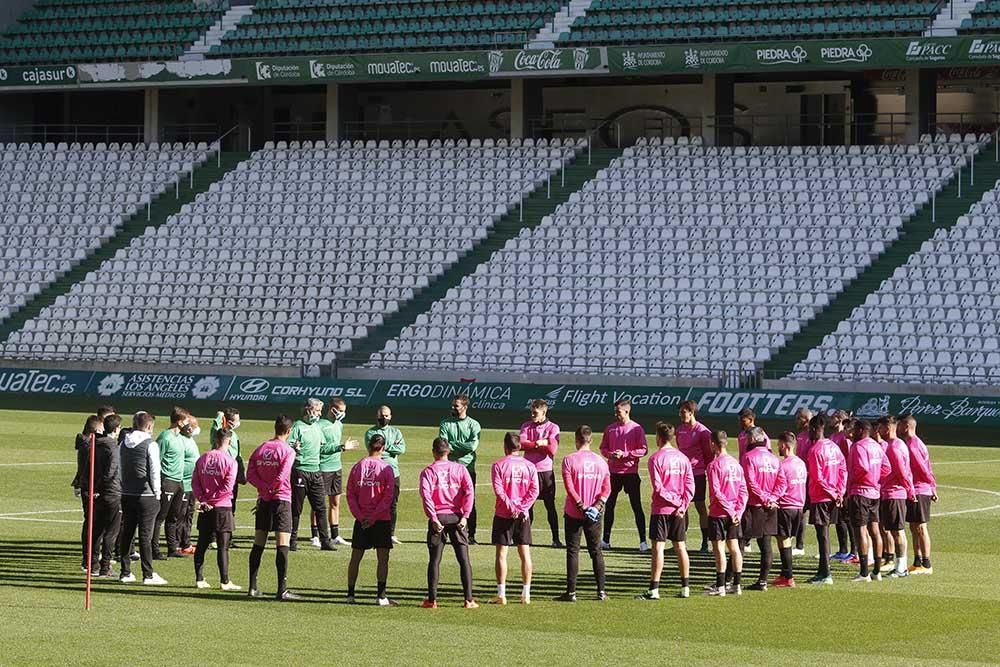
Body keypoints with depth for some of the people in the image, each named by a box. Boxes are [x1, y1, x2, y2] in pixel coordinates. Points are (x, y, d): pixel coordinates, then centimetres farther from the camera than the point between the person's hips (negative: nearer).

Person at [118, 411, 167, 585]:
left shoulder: (123, 444, 8)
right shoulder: (150, 445, -11)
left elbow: (120, 468, 12)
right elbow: (154, 471, -12)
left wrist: (124, 487, 16)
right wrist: (157, 492, -2)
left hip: (127, 494, 6)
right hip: (146, 496, -6)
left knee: (127, 533, 11)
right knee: (145, 535, -4)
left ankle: (125, 573, 14)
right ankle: (148, 575, -2)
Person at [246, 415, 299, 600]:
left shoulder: (260, 449, 9)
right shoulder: (288, 451, -8)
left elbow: (250, 475, 0)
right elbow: (282, 476, -18)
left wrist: (264, 488, -8)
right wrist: (271, 488, -3)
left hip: (263, 500, 6)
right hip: (282, 499, -6)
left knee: (258, 545, 12)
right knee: (283, 546, -7)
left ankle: (253, 587, 14)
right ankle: (282, 590, -12)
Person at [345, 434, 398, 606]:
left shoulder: (357, 467, 3)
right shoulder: (386, 468, -6)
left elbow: (350, 495, 0)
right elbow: (388, 497, -11)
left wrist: (360, 516, -3)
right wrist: (374, 517, -9)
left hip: (361, 520, 3)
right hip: (382, 520, -3)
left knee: (355, 557, 11)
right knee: (383, 558, 0)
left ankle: (350, 594, 13)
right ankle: (381, 596, -5)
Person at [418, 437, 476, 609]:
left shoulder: (428, 471, 1)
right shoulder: (459, 468, 5)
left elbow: (426, 495, -12)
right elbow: (469, 490, -6)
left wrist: (433, 518, -11)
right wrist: (465, 516, -7)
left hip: (437, 518, -1)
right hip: (456, 517, 1)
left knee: (434, 560, 5)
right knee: (464, 559, 4)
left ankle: (432, 599, 3)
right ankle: (468, 599, 0)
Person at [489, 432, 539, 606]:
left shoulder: (499, 465, -5)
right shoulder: (529, 466, 4)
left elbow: (498, 489, -15)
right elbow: (534, 490, -4)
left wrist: (511, 507, -13)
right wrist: (522, 508, -7)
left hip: (503, 514, -3)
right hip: (523, 515, 3)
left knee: (501, 554, 2)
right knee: (525, 554, 7)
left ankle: (501, 594, 0)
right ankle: (526, 594, 7)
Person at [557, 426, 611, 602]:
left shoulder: (569, 460, -8)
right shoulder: (601, 461, 4)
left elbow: (569, 487, -15)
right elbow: (607, 488, 0)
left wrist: (581, 506, -13)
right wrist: (598, 505, -7)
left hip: (573, 513, -3)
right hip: (595, 515, 3)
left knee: (573, 551, 1)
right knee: (596, 551, 11)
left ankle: (571, 592, -1)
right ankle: (601, 591, 8)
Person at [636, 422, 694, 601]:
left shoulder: (655, 458, -10)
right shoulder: (683, 458, 6)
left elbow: (658, 487, -16)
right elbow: (690, 485, 1)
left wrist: (676, 502, -9)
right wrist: (682, 505, -3)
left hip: (661, 510, -5)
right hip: (679, 511, 5)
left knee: (658, 547, -5)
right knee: (680, 547, 12)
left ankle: (654, 590, -8)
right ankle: (685, 587, 15)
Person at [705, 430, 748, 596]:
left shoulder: (714, 464, -12)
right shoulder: (735, 463, 8)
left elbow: (716, 492, -19)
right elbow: (743, 490, 6)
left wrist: (730, 511, -15)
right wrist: (738, 511, 1)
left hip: (718, 513, -6)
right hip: (734, 514, 7)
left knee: (719, 548, -3)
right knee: (734, 547, 11)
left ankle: (720, 587, -3)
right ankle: (737, 585, 15)